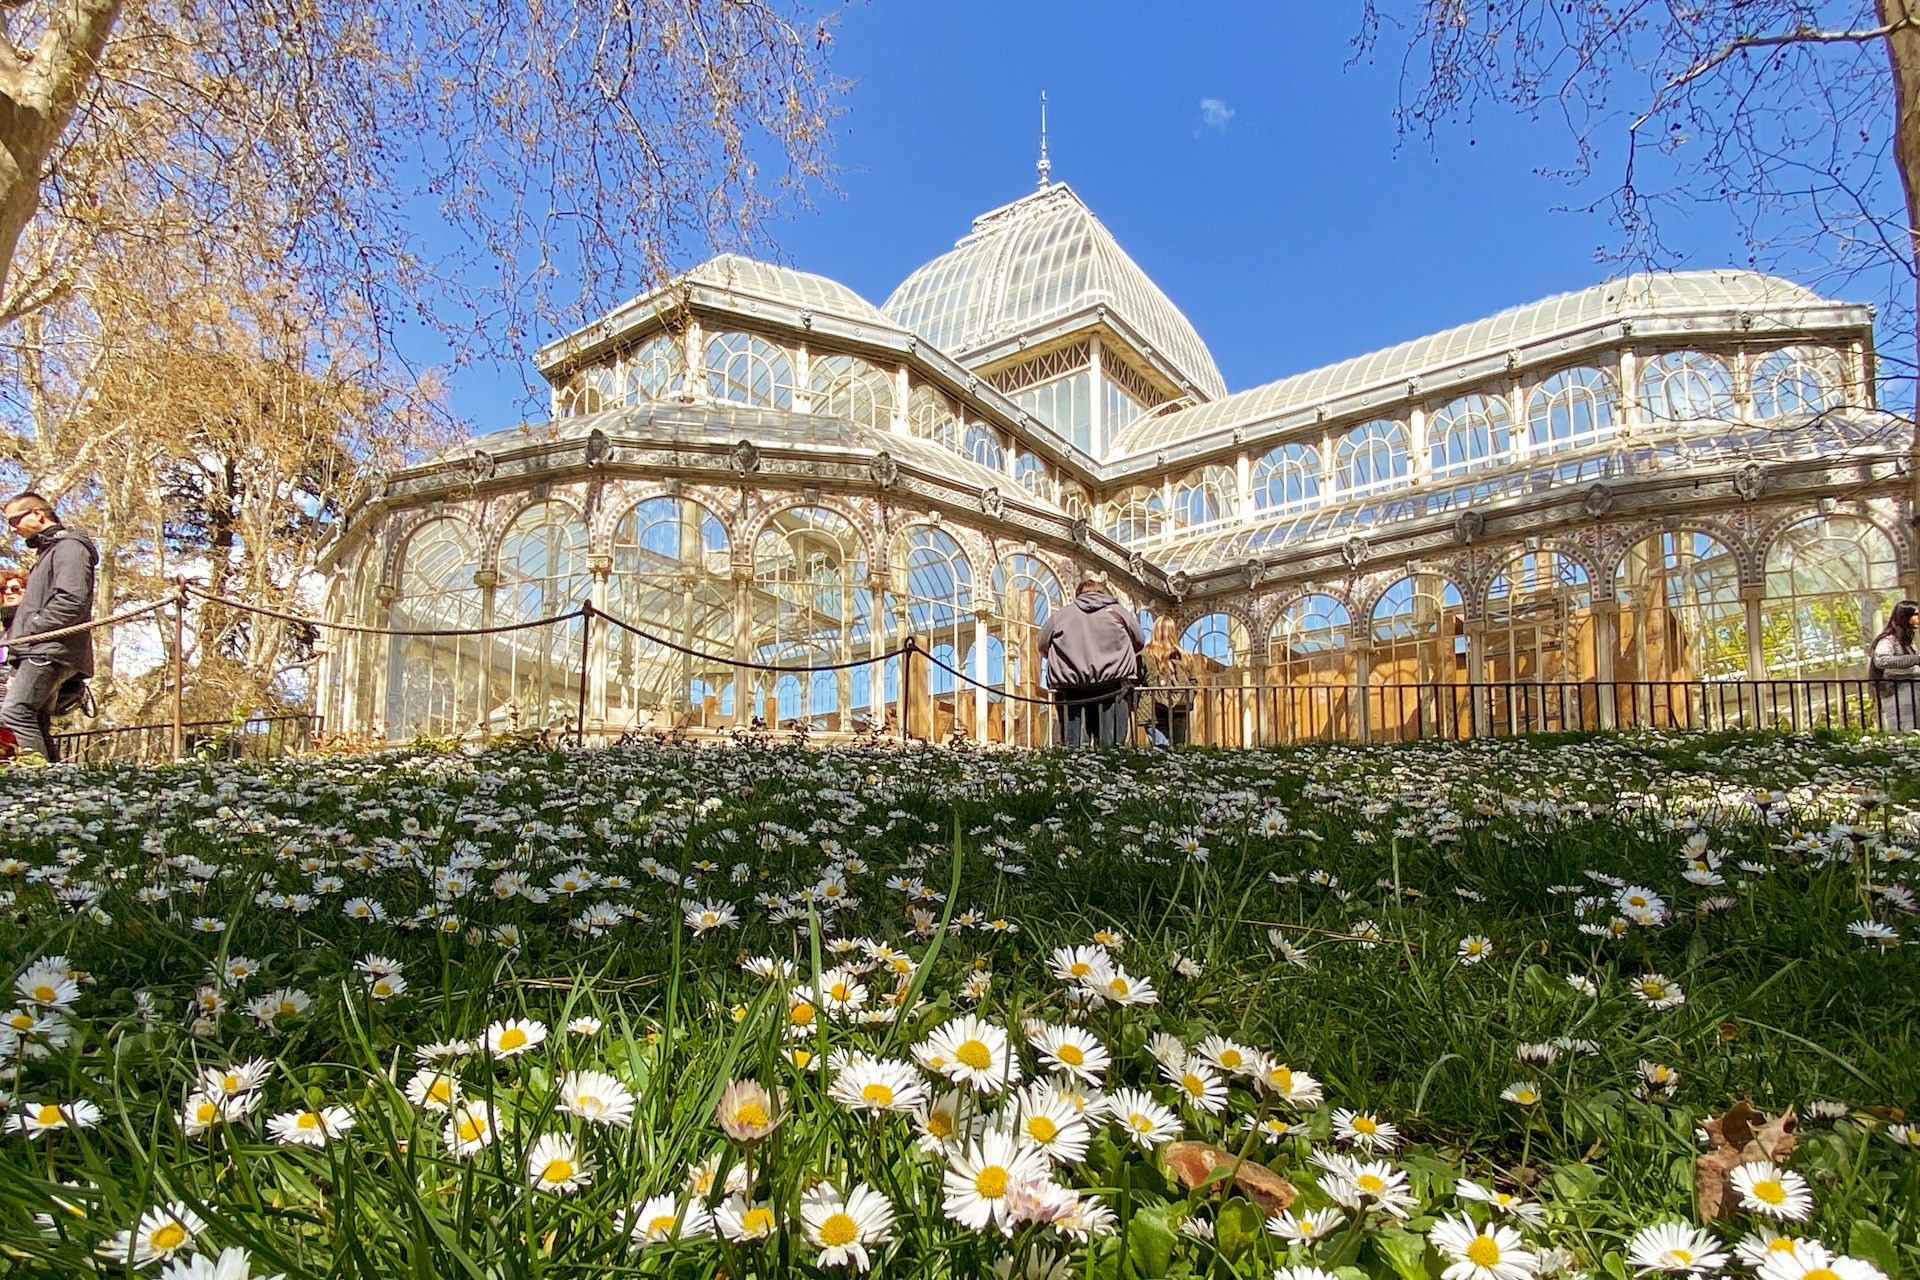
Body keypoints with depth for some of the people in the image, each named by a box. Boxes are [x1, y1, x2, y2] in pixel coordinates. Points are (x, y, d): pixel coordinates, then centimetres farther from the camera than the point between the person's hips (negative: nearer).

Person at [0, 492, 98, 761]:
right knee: (36, 723, 4)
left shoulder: (70, 546, -4)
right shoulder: (47, 549, 28)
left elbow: (71, 600, -18)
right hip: (37, 651, 10)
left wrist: (28, 629, -14)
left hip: (50, 650, -10)